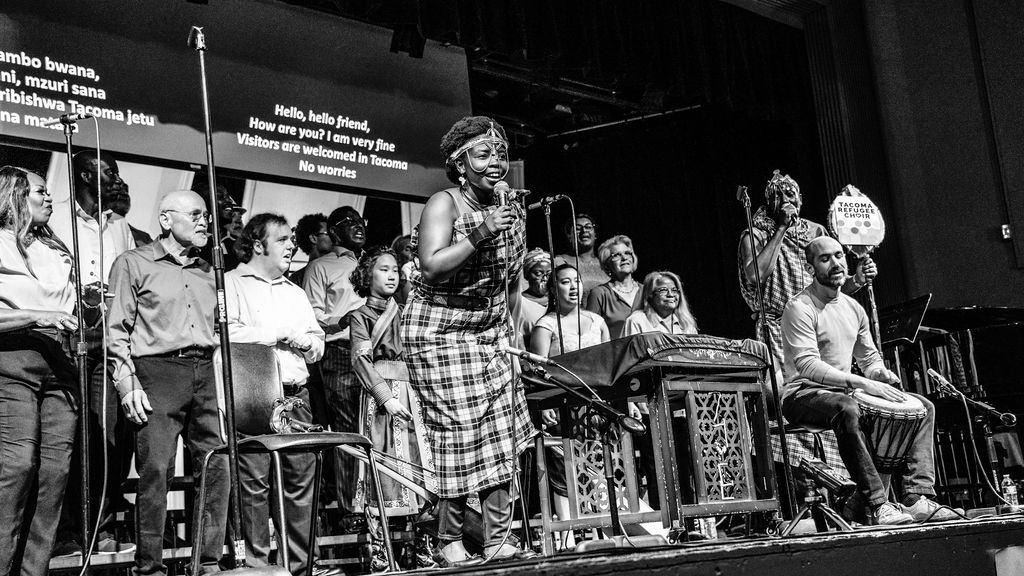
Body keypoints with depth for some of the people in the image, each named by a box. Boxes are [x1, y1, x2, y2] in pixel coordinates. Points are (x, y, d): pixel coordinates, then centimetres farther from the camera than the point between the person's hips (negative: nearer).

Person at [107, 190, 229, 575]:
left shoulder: (207, 271, 22)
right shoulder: (134, 264, 6)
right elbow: (116, 329, 0)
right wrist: (128, 383, -10)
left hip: (205, 372, 5)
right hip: (157, 370, -5)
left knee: (216, 468, -1)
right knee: (155, 469, -10)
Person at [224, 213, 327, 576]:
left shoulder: (295, 293, 25)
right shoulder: (230, 284, 6)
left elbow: (318, 347, 22)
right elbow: (228, 333, -11)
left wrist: (304, 341, -1)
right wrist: (283, 334, -3)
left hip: (296, 397, 5)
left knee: (301, 479, 1)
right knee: (254, 481, -8)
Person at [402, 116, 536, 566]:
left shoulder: (510, 212, 9)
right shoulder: (444, 204, -11)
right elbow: (431, 265, -25)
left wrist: (507, 329, 14)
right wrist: (480, 235, -28)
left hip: (491, 335, 6)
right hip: (439, 333, -6)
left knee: (501, 435, -1)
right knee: (459, 436, -9)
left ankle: (498, 541, 5)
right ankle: (449, 545, 3)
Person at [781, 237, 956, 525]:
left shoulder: (853, 308, 14)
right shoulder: (800, 308, -12)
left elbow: (869, 357, 22)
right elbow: (808, 365, -24)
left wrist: (881, 374, -4)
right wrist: (861, 383, -31)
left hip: (845, 390, 8)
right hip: (803, 394, -8)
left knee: (924, 406, -1)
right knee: (846, 408, -41)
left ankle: (917, 498, -12)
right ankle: (877, 506, -35)